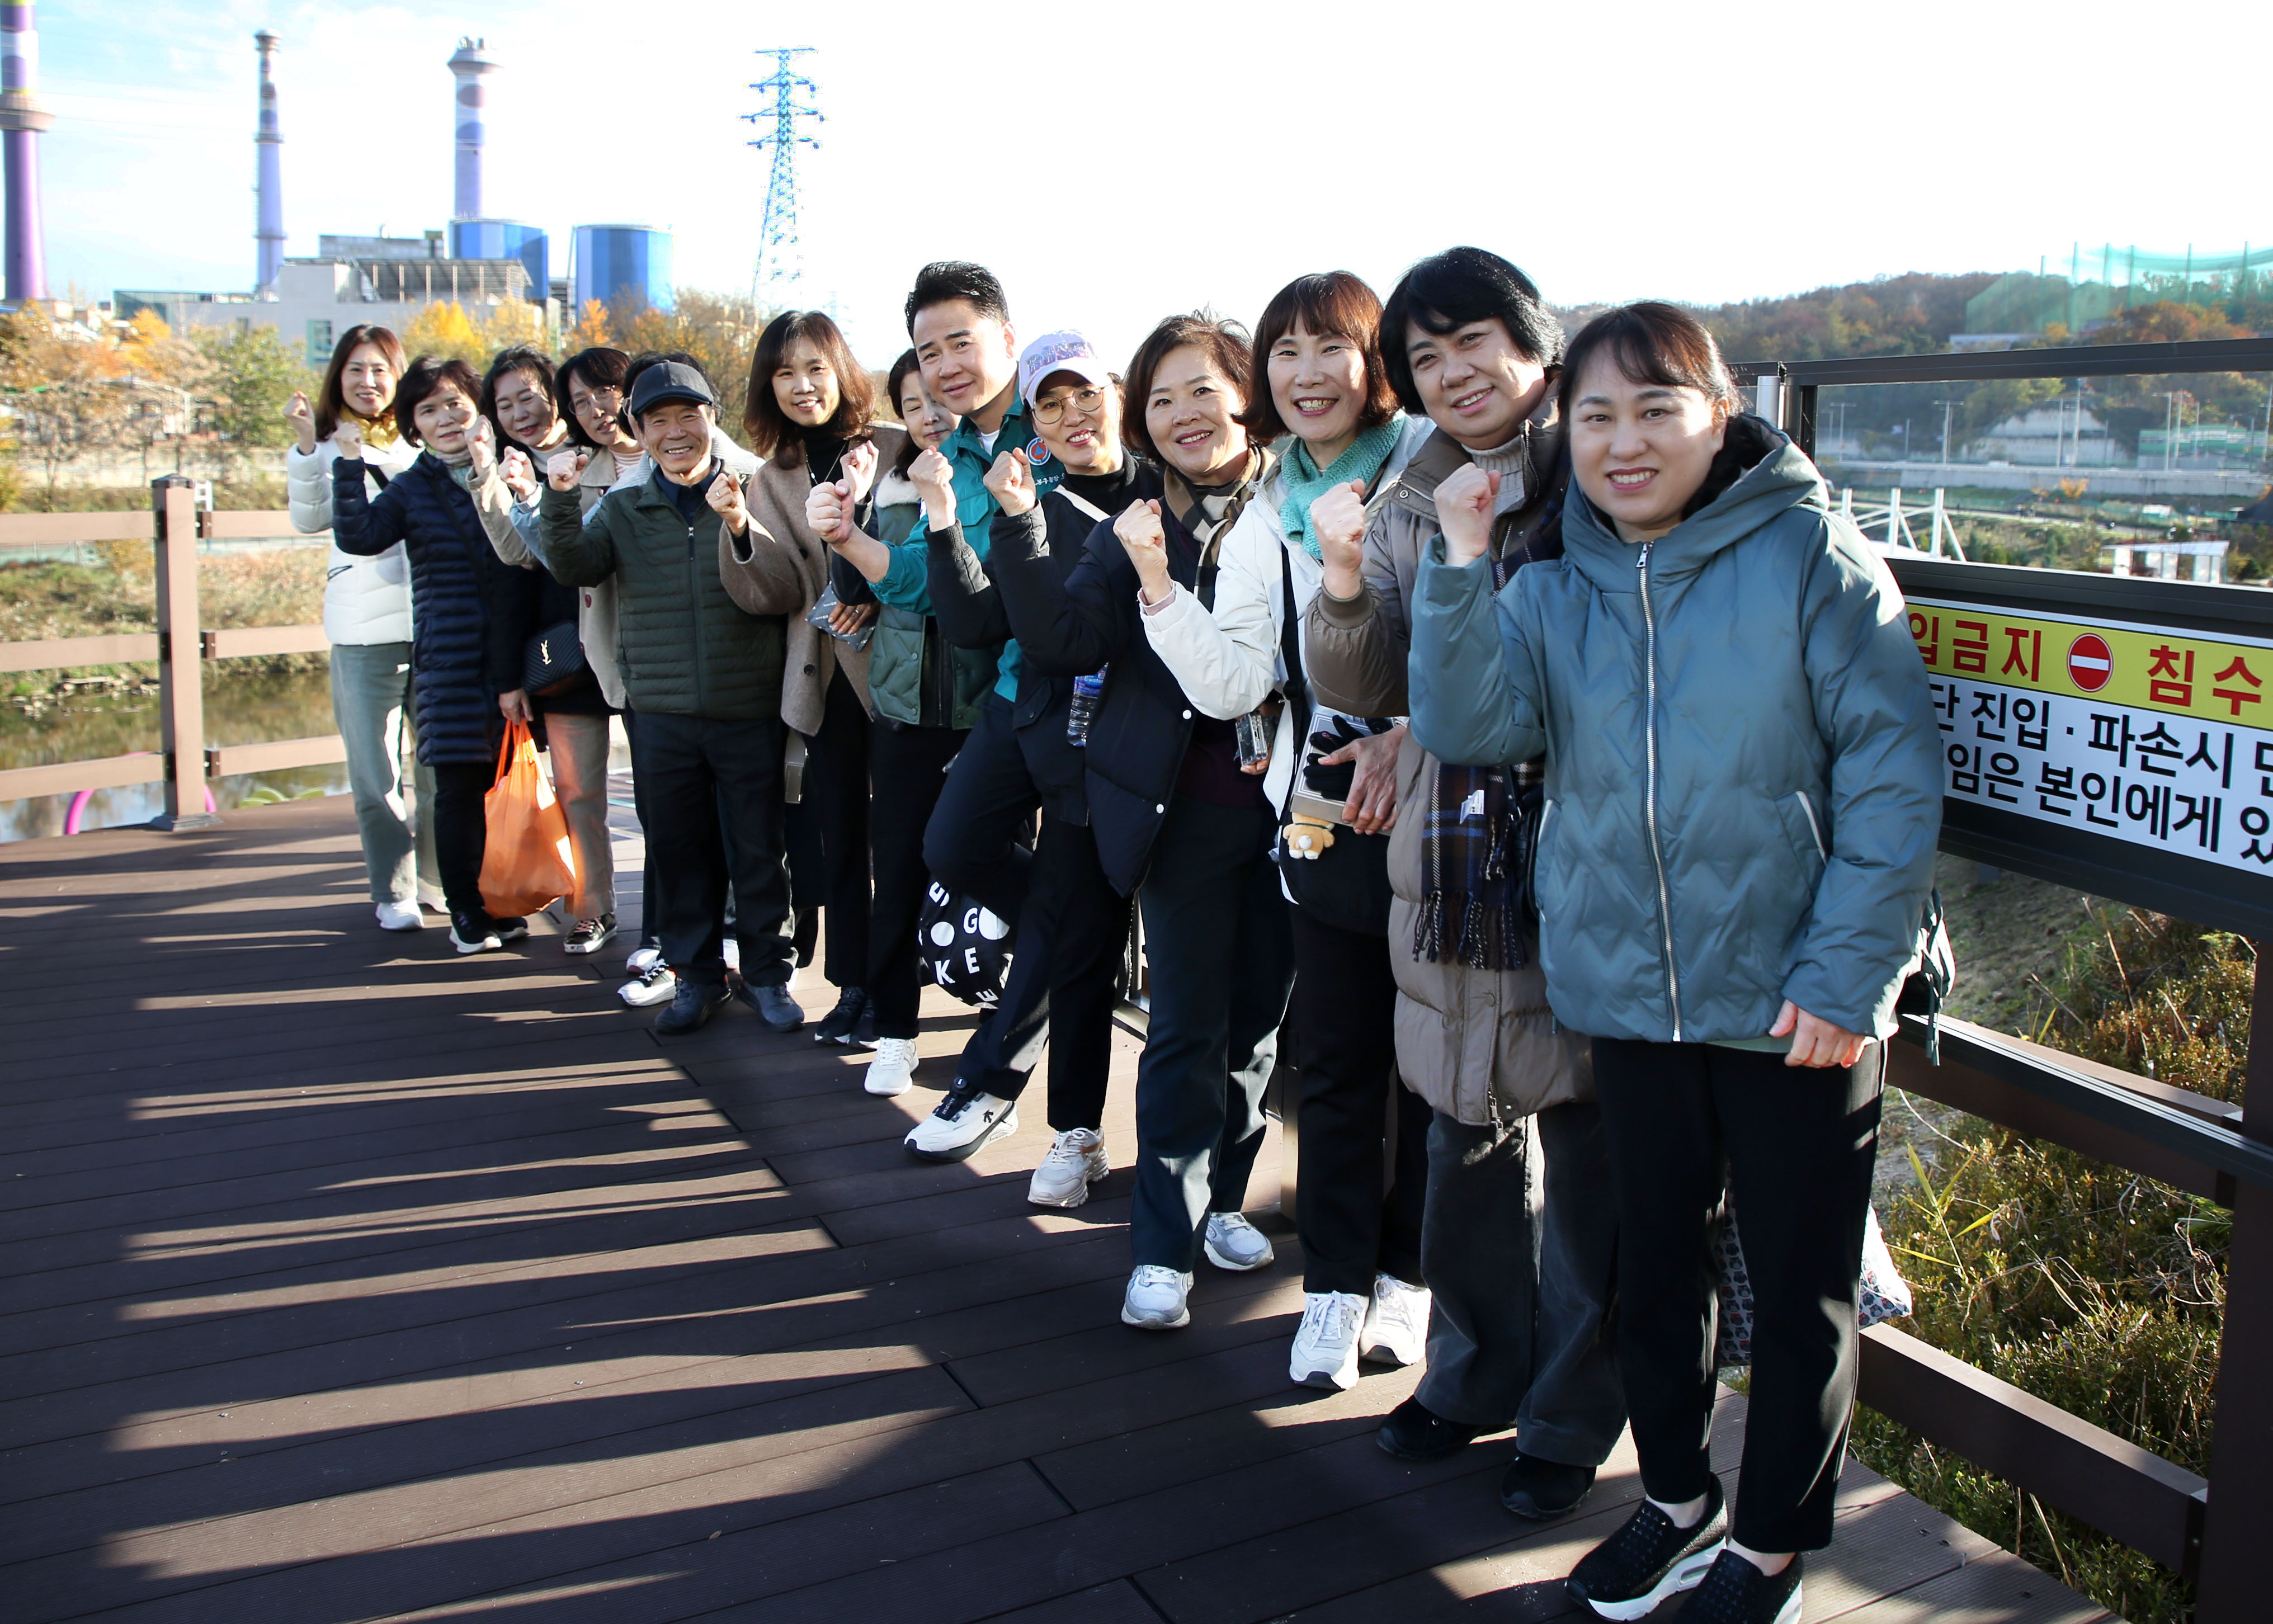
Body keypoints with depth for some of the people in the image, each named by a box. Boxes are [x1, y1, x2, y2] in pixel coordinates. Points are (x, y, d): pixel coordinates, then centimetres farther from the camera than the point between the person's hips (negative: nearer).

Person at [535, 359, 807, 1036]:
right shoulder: (622, 509, 8)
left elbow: (782, 595, -13)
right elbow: (575, 567, -6)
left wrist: (740, 527, -29)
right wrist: (560, 499, -21)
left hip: (750, 712, -2)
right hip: (663, 717, 2)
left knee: (758, 850, 5)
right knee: (679, 850, 11)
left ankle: (767, 974, 20)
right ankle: (696, 974, 24)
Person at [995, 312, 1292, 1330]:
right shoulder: (1135, 531, 2)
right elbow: (1062, 642, -10)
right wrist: (1017, 528, -17)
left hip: (1285, 805, 1)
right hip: (1184, 813, -1)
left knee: (1260, 1016, 14)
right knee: (1188, 1028, 1)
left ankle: (1218, 1197, 34)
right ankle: (1164, 1247, 12)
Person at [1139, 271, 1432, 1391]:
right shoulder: (1265, 522, 10)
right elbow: (1233, 683, 2)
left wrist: (1411, 739, -17)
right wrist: (1159, 589, -11)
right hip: (1323, 813, 4)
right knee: (1335, 1061, 10)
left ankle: (1407, 1268, 26)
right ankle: (1337, 1283, 23)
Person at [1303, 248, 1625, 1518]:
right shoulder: (1412, 509, 11)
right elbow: (1359, 688, 8)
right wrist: (1345, 587, -13)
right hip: (1452, 872, 5)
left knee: (1587, 1145, 5)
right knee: (1469, 1133, 16)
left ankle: (1574, 1418, 24)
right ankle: (1477, 1374, 36)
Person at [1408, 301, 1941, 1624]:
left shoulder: (1809, 556, -8)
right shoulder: (1555, 591, 5)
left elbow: (1893, 771, -10)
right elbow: (1471, 727, -8)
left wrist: (1850, 969, -15)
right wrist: (1460, 571, -19)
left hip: (1794, 1003, -3)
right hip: (1630, 994, 4)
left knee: (1801, 1287, 11)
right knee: (1656, 1262, 19)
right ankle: (1678, 1501, 40)